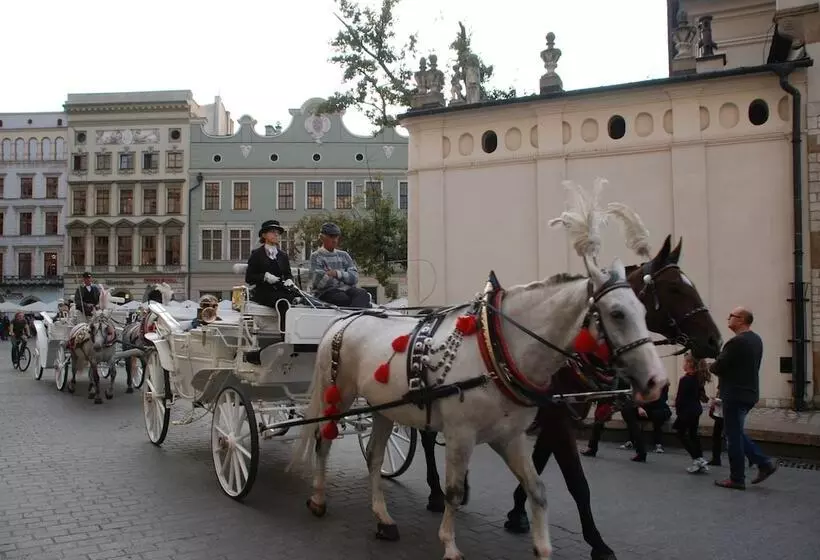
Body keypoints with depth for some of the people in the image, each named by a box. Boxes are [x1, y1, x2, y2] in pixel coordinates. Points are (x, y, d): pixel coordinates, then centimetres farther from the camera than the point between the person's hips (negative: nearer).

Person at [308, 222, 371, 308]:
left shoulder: (343, 255, 22)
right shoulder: (316, 256, 8)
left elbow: (354, 277, 9)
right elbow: (319, 282, -7)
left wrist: (338, 274, -10)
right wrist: (345, 277, 1)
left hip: (346, 289, 4)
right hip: (326, 292, -4)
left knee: (363, 294, -29)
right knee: (345, 299, -35)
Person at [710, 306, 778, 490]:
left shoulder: (736, 342, -19)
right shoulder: (756, 340, 12)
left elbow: (717, 367, -19)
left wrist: (711, 366, 2)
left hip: (736, 395, -9)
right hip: (749, 392, 9)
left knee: (733, 436, 0)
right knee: (736, 433, 21)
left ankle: (737, 479, 7)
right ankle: (764, 463, 16)